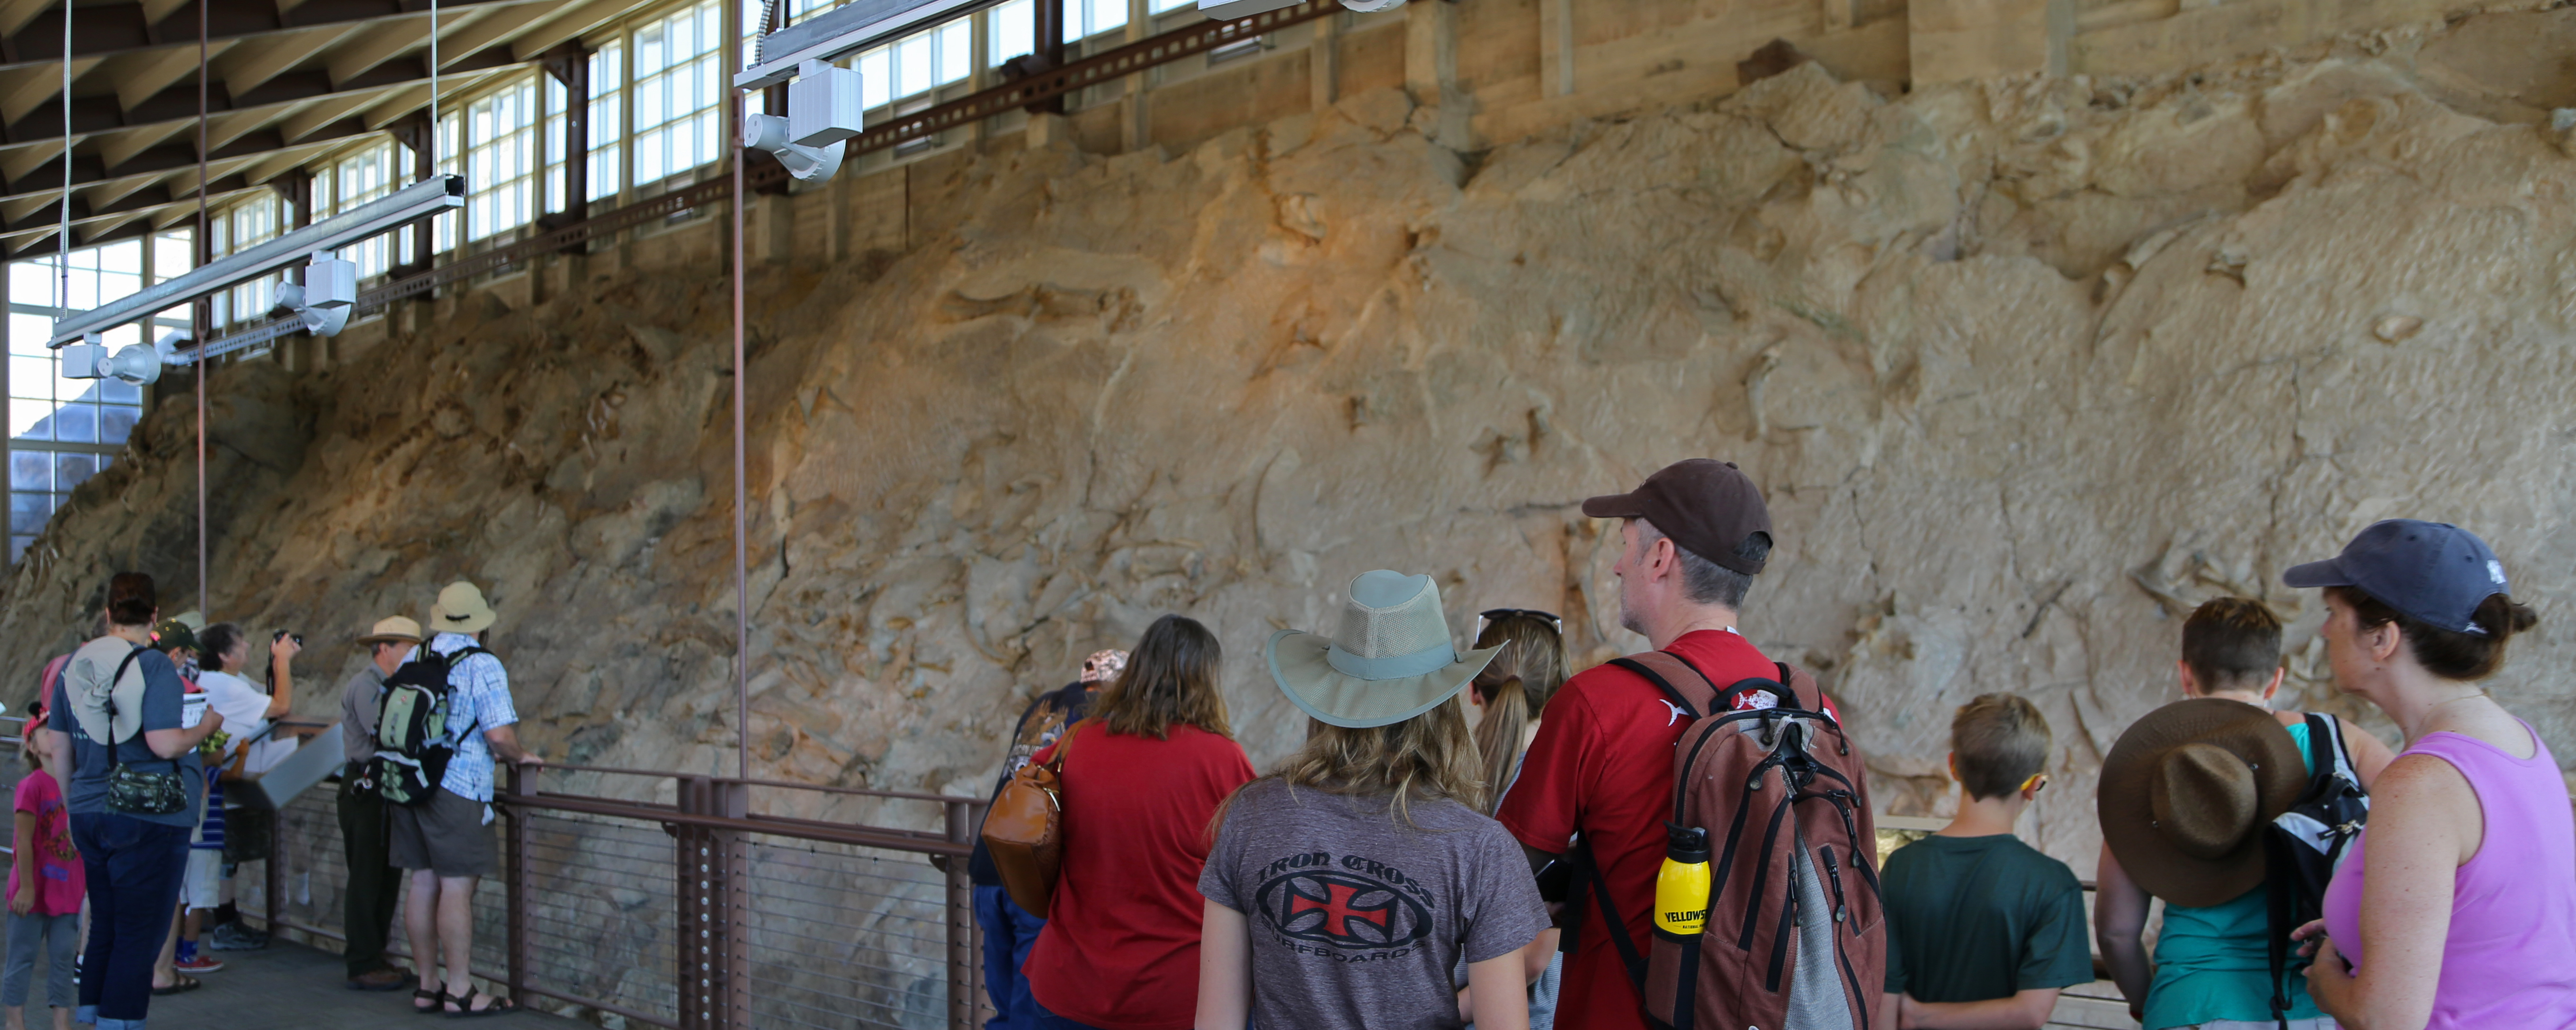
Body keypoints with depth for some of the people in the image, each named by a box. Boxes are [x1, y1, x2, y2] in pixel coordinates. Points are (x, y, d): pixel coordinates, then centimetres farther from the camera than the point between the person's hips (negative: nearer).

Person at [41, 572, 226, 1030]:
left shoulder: (75, 665, 7)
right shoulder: (154, 666, -13)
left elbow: (57, 747, 13)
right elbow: (165, 743, -21)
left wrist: (74, 803, 23)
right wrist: (206, 727, -3)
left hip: (90, 816, 7)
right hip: (148, 818, -7)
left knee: (105, 928, 19)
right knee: (139, 936, 1)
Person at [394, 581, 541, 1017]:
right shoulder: (482, 666, -10)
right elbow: (499, 735, -18)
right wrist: (522, 757, 2)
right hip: (456, 789, -7)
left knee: (423, 883, 12)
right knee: (457, 887, -3)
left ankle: (428, 985, 19)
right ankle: (460, 990, 1)